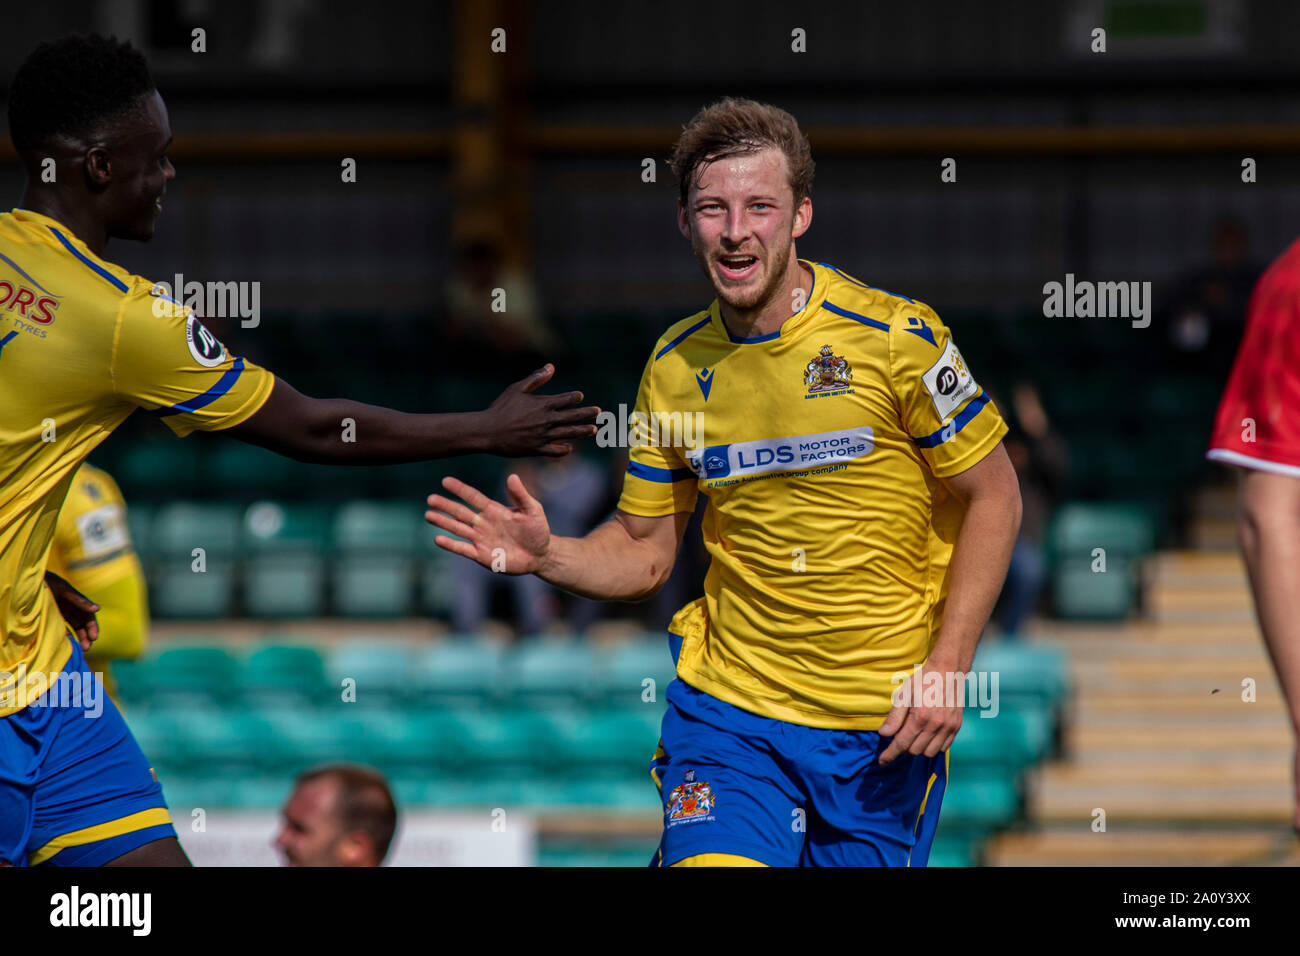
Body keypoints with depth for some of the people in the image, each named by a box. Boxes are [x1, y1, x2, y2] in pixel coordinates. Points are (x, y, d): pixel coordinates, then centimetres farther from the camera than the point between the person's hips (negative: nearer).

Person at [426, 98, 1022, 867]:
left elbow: (994, 497, -2)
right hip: (729, 707, 2)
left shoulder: (894, 337, -9)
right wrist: (546, 555, -10)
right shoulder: (676, 369, 3)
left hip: (883, 727, -1)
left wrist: (946, 668, -11)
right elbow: (644, 552, 12)